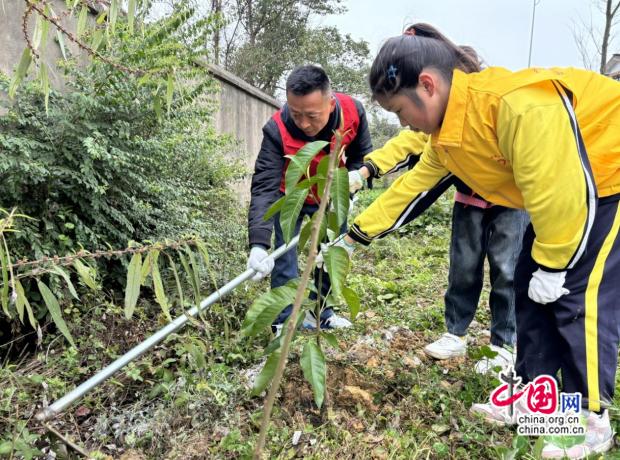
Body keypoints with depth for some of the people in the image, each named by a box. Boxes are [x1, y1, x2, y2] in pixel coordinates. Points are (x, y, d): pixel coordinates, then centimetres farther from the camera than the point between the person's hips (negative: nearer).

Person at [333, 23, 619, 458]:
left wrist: (552, 265, -19)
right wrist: (357, 233, 10)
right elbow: (411, 186, 5)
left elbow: (560, 193, -32)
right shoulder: (446, 134, -5)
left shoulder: (516, 104, -36)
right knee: (530, 289, 6)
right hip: (563, 186, 9)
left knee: (580, 295, -10)